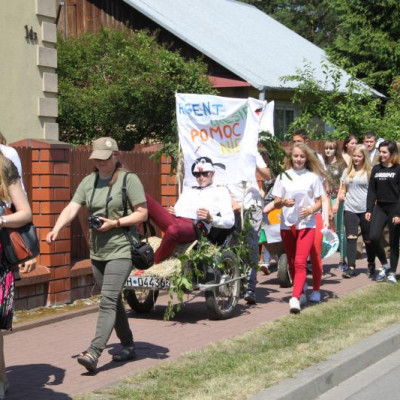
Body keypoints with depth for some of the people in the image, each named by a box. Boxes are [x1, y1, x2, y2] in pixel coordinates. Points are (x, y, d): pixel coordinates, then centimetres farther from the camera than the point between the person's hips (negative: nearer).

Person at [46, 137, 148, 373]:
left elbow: (142, 213, -7)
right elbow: (72, 208, -1)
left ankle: (94, 352, -23)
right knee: (114, 301, 14)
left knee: (108, 300, -15)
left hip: (120, 251, -7)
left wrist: (115, 223, -18)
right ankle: (128, 346, 27)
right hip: (97, 253, 7)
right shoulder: (89, 181, 10)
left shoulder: (129, 179, -6)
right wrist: (57, 229, -19)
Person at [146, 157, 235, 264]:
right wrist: (171, 212, 8)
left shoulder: (221, 191, 21)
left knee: (173, 229, -43)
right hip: (174, 220, 6)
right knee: (144, 198, -16)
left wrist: (211, 218, -10)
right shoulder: (188, 190, 39)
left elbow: (230, 222, 9)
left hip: (195, 226, -6)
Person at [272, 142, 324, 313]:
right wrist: (283, 202, -16)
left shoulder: (313, 177, 4)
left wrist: (311, 209, -15)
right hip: (287, 224, 3)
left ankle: (295, 298, -25)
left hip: (306, 224, -3)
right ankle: (300, 292, 29)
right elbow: (276, 202, 7)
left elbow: (319, 202, 7)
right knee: (292, 263, 11)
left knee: (300, 262, -16)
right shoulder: (283, 177, 8)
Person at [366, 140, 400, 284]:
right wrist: (369, 210, 2)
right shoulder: (376, 169, 7)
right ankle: (385, 265, 10)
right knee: (373, 237, -11)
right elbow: (371, 191, 9)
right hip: (380, 207, 4)